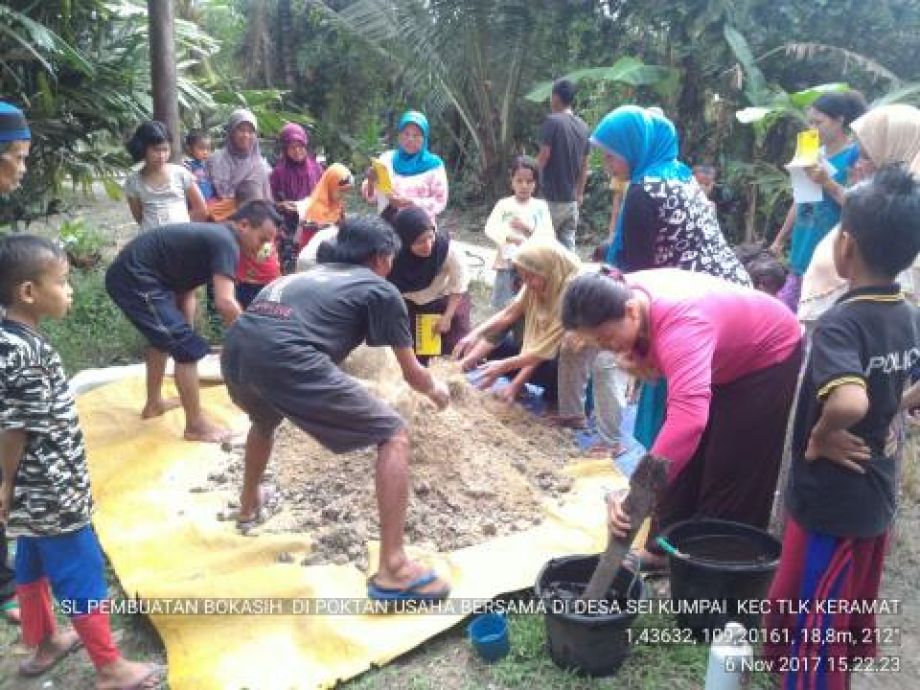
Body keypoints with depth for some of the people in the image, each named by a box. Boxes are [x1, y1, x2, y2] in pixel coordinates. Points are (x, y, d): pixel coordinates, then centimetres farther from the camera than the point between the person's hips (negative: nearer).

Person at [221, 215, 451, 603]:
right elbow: (412, 374, 21)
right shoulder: (380, 290, 17)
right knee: (394, 436, 4)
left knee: (265, 418, 42)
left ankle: (250, 504, 62)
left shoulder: (310, 274, 36)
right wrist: (436, 390, 44)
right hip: (285, 360, -7)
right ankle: (393, 570, -1)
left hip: (235, 352, 8)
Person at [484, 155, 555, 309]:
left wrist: (528, 227, -15)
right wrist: (512, 237, -25)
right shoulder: (504, 204, 3)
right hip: (507, 263, 0)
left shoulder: (540, 206, 4)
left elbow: (549, 236, -2)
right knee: (505, 307, 6)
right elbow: (490, 229, -11)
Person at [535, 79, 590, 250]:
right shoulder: (583, 126, 10)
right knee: (568, 246, 7)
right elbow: (584, 164, 14)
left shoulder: (552, 121, -10)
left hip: (552, 198, -6)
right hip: (571, 199, 6)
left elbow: (544, 156, -14)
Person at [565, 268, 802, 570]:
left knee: (733, 472, -2)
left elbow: (688, 416, -60)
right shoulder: (625, 294, -20)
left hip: (768, 357, -8)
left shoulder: (681, 324, -46)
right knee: (687, 462, 11)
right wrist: (638, 357, -20)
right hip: (718, 359, 8)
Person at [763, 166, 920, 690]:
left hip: (830, 500, -8)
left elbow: (849, 402, -43)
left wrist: (820, 436, -24)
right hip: (878, 495, 8)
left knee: (811, 619, 11)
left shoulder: (841, 322, -26)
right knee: (853, 610, 26)